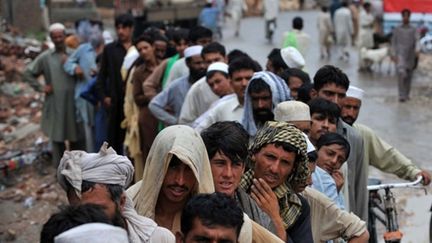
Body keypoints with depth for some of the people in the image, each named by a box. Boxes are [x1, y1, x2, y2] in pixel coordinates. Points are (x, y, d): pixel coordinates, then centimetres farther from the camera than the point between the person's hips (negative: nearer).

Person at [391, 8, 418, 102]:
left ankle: (406, 94, 22)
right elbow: (393, 43, 9)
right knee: (401, 73, -20)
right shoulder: (397, 30, 8)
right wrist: (393, 54, -1)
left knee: (409, 75, 8)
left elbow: (415, 42, 3)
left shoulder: (413, 30, 10)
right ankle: (402, 95, -22)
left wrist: (416, 51, -15)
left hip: (410, 55, 3)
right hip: (400, 54, -2)